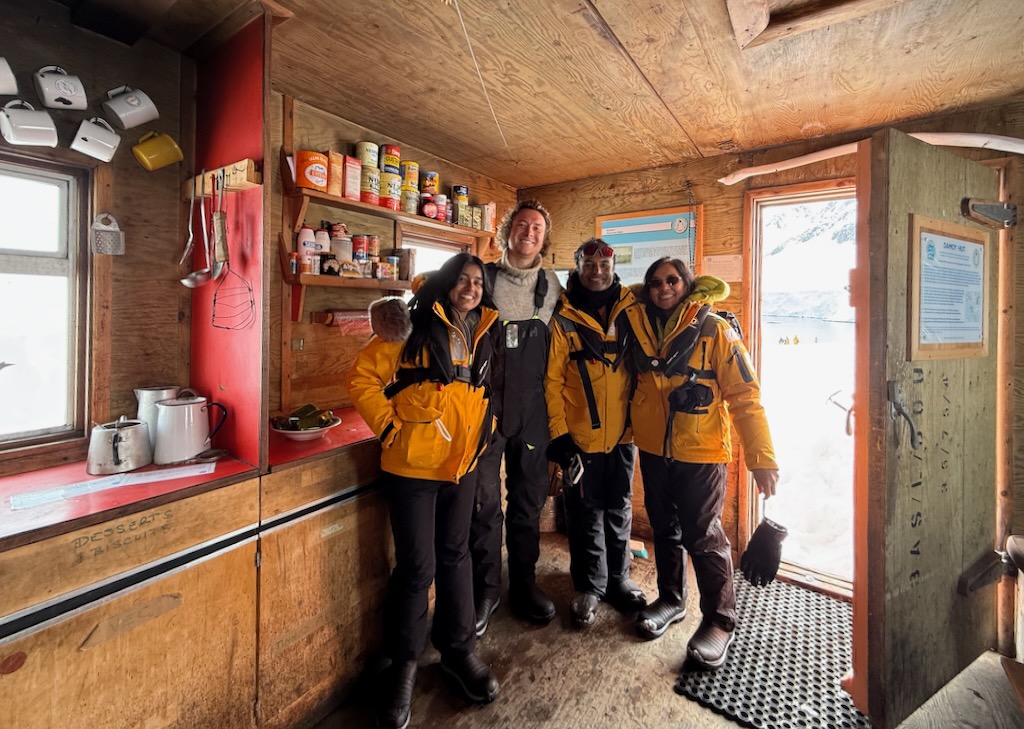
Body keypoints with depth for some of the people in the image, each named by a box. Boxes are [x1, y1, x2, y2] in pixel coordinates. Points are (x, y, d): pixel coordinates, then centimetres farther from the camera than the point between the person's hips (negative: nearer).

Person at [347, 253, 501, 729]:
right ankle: (403, 663, 30)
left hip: (462, 463, 5)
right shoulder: (416, 327, -9)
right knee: (417, 566, 5)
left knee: (455, 555, 18)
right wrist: (388, 426, -13)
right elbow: (362, 376, -9)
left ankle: (459, 649, 39)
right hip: (412, 464, -5)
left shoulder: (482, 334, 8)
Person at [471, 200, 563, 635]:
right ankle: (485, 591, 23)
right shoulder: (483, 277, 0)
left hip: (532, 407, 3)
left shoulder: (552, 287, 8)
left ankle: (524, 583, 31)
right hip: (486, 403, -2)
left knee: (529, 497, 12)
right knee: (484, 499, 3)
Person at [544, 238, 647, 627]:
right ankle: (589, 586, 30)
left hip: (622, 433, 3)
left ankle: (618, 578, 37)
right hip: (580, 436, -2)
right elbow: (552, 381, -7)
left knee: (619, 509, 17)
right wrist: (559, 435, -11)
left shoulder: (630, 309, 2)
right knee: (586, 513, 11)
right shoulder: (564, 318, -6)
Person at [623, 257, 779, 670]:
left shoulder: (715, 330, -10)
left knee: (703, 536, 4)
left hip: (701, 453, -4)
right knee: (664, 528, 18)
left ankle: (719, 620, 27)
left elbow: (745, 396, -13)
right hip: (652, 449, 5)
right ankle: (670, 600, 40)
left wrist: (762, 457, -16)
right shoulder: (638, 325, 1)